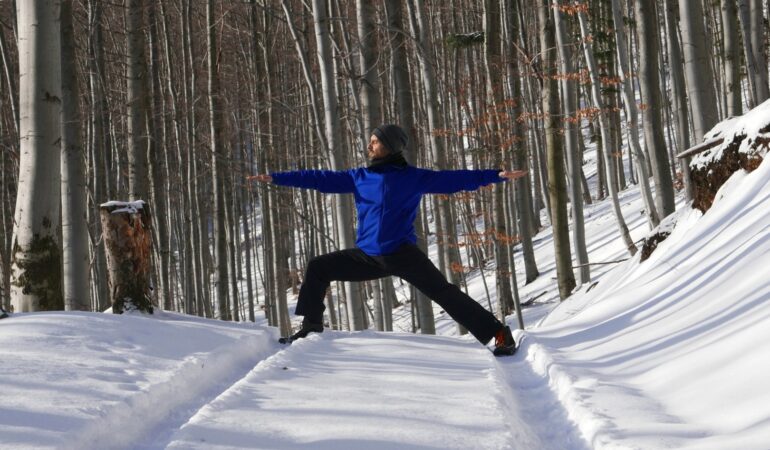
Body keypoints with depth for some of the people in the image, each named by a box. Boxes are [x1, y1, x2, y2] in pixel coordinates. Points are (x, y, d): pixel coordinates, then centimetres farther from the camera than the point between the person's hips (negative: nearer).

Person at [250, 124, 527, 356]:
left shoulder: (413, 177, -2)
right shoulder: (359, 177, 11)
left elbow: (454, 180, -5)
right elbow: (321, 179, 12)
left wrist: (497, 176, -12)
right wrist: (277, 178, 9)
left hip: (402, 253, -5)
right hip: (367, 256, 5)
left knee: (444, 293, -13)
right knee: (318, 268, 4)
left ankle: (498, 333, -10)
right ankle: (311, 326, 16)